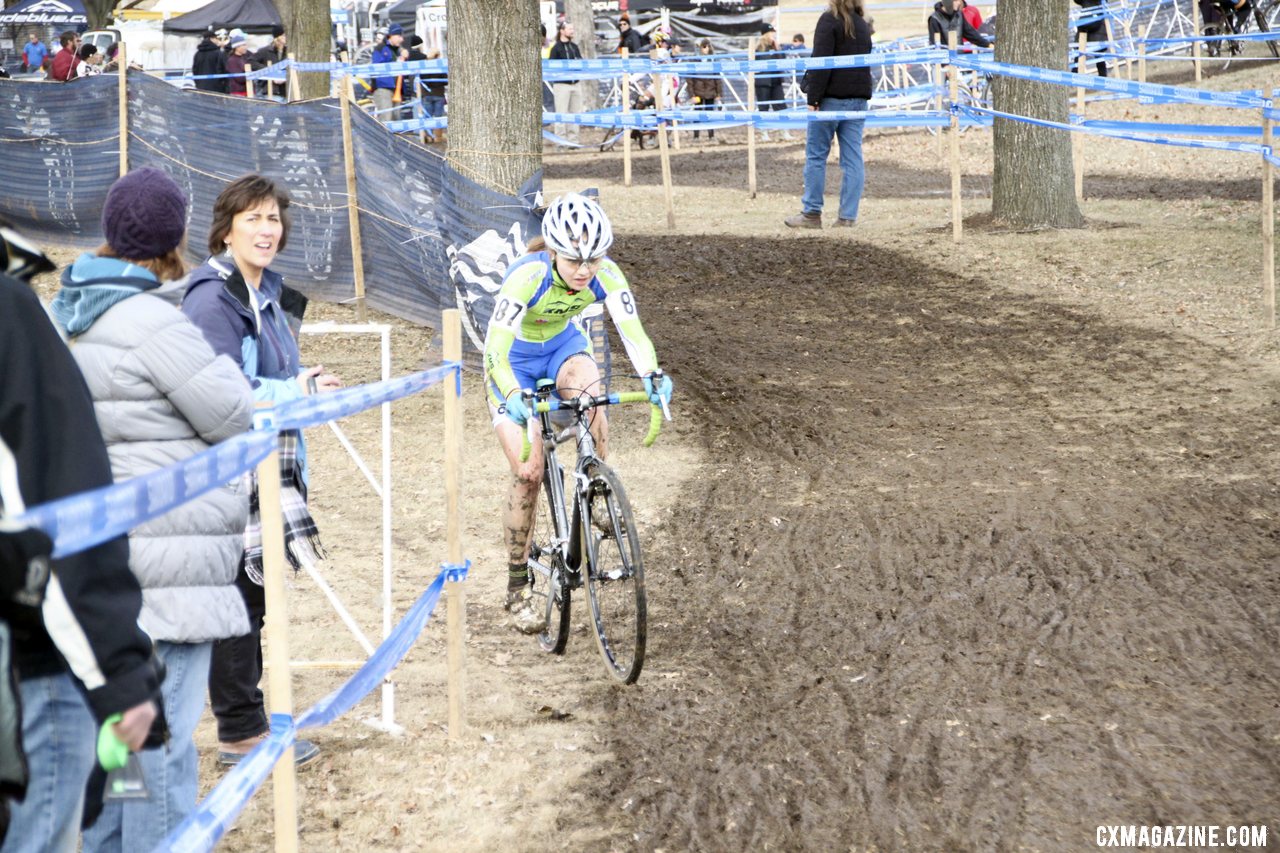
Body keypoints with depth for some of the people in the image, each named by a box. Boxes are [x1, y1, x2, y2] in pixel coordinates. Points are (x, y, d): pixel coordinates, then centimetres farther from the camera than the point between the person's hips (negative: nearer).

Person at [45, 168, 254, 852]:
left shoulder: (70, 314, 10)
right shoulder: (155, 324, -18)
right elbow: (234, 419, -12)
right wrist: (216, 361, 8)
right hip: (163, 565, -9)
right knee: (161, 733, -6)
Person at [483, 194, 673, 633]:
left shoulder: (606, 276, -25)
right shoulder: (527, 277, -35)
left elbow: (632, 330, -31)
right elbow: (495, 349, -41)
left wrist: (651, 375, -50)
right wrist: (512, 395, -58)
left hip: (563, 345, 3)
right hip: (514, 358, -3)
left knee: (589, 391, -34)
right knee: (528, 473, -10)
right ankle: (518, 588, 4)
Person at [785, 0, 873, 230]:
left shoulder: (829, 20, -8)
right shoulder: (863, 26, 15)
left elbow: (821, 61, -15)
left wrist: (813, 97, -15)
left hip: (832, 97, -6)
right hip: (858, 98, 6)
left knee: (816, 155, 2)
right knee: (852, 158, 3)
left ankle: (811, 213, 3)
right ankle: (848, 217, 1)